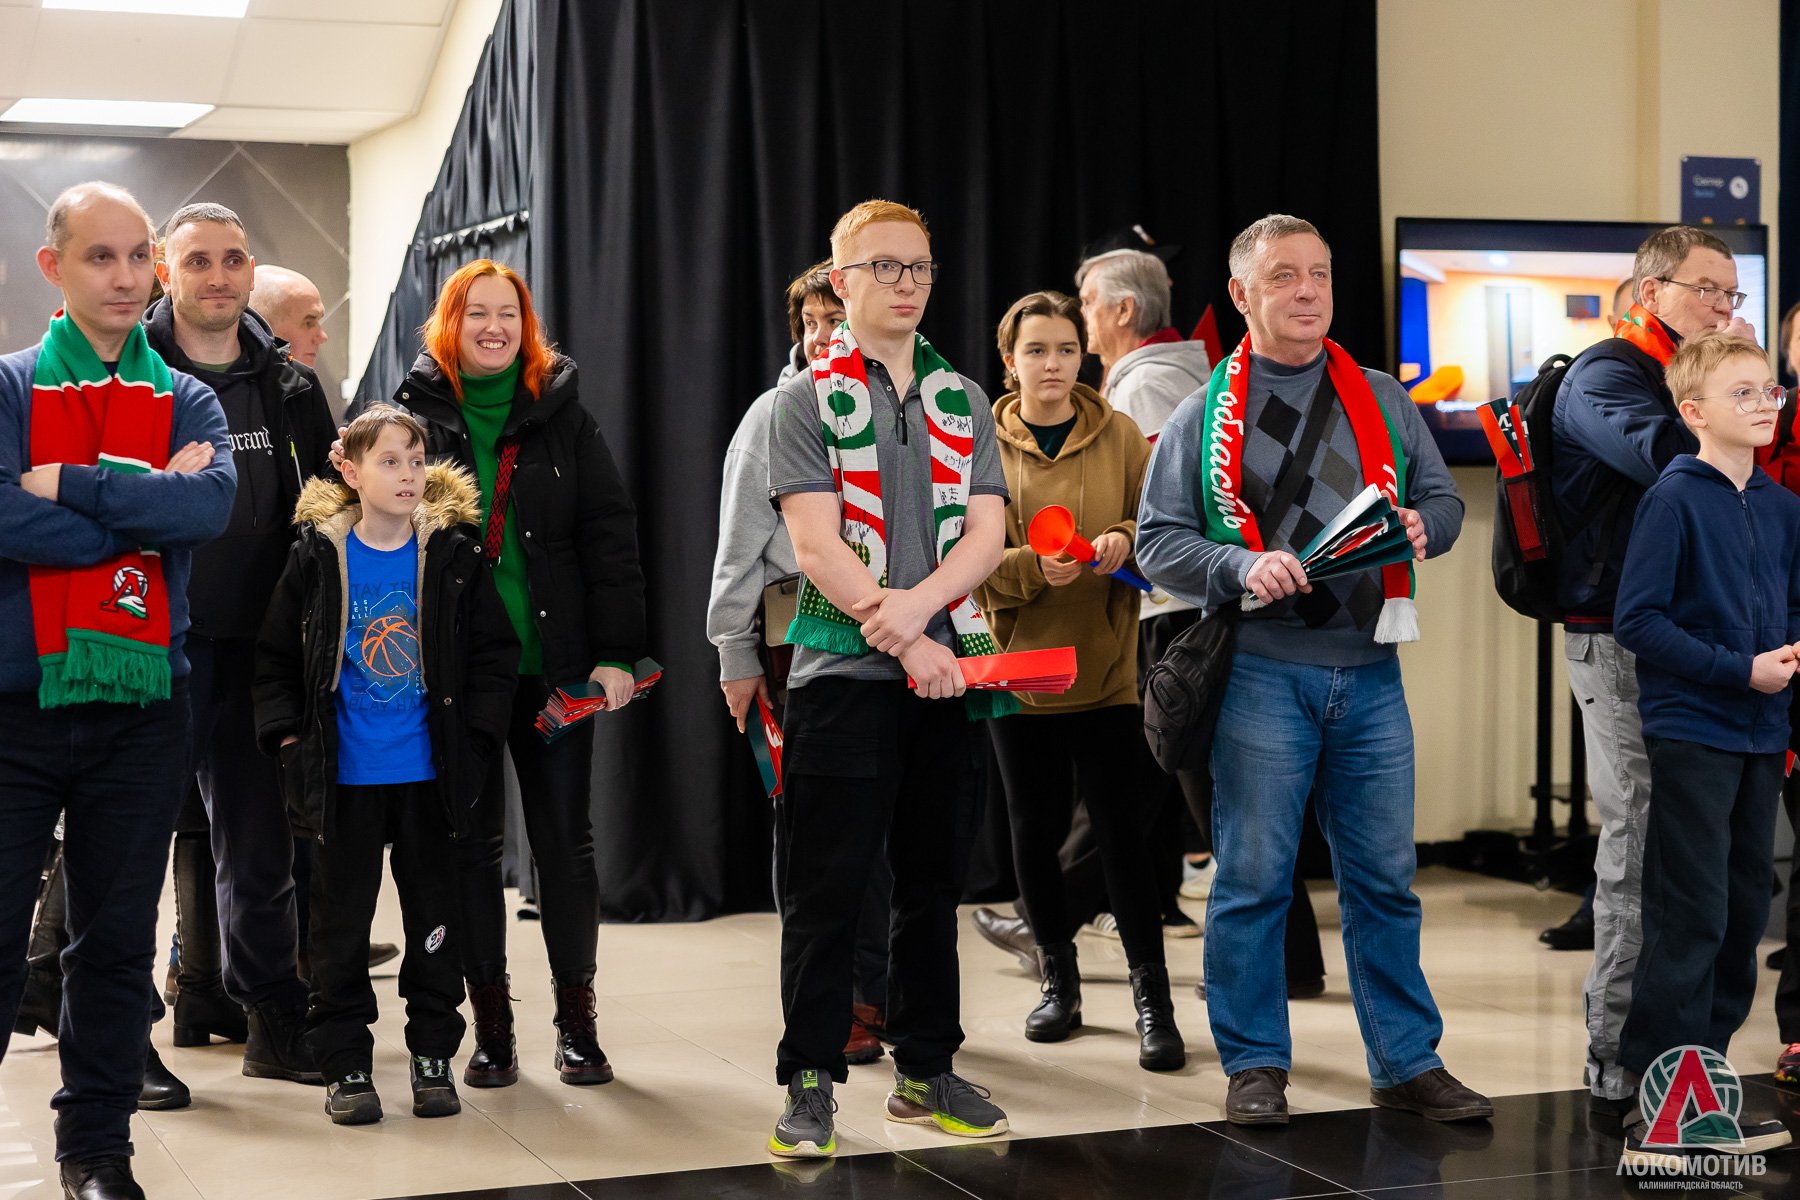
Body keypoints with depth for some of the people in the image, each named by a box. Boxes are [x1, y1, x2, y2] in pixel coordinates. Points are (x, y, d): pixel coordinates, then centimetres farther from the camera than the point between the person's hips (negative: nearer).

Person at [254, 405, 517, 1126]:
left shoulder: (453, 556, 0)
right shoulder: (317, 557, -1)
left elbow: (494, 653, 4)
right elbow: (276, 656, 4)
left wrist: (472, 736, -3)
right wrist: (289, 736, -4)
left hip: (429, 771, 1)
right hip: (344, 774, -1)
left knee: (434, 911, 8)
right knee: (341, 917, 5)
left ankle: (433, 1054, 20)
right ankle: (344, 1063, 15)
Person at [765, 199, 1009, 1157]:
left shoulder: (963, 402, 13)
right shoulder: (807, 399, 0)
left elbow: (985, 533, 4)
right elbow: (816, 544, -10)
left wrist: (920, 603, -15)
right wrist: (905, 642, -15)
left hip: (946, 670, 4)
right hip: (843, 672, -4)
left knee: (934, 880, 10)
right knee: (825, 889, -3)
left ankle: (926, 1070, 20)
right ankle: (810, 1080, 5)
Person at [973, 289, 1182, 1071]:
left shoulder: (1119, 435, 3)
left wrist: (1125, 540, -17)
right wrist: (1034, 567, -22)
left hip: (1108, 668, -1)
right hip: (1019, 663, 1)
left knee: (1123, 831, -5)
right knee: (1035, 829, 9)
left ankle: (1153, 999, 3)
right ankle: (1059, 981, 27)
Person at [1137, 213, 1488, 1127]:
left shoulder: (1383, 402, 13)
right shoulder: (1204, 416, 4)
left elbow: (1443, 498, 16)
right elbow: (1158, 539, 1)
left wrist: (1422, 525, -7)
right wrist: (1244, 566, -16)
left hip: (1370, 670, 3)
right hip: (1261, 673, -3)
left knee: (1384, 874, 8)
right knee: (1254, 877, 2)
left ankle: (1408, 1062, 18)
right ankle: (1255, 1066, 14)